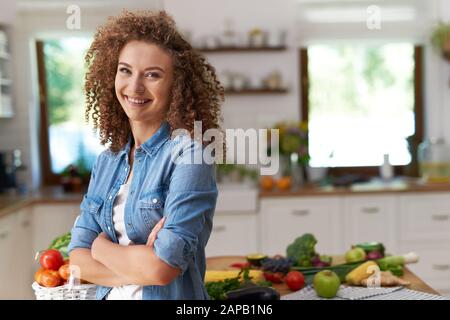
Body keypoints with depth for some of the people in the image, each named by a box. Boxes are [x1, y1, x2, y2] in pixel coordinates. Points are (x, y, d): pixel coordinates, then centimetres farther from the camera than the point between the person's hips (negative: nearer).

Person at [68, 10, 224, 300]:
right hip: (110, 294, 6)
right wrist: (137, 269, -20)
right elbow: (78, 259, -2)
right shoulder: (107, 161, 1)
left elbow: (163, 267, -25)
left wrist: (101, 246, -9)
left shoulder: (188, 153, -18)